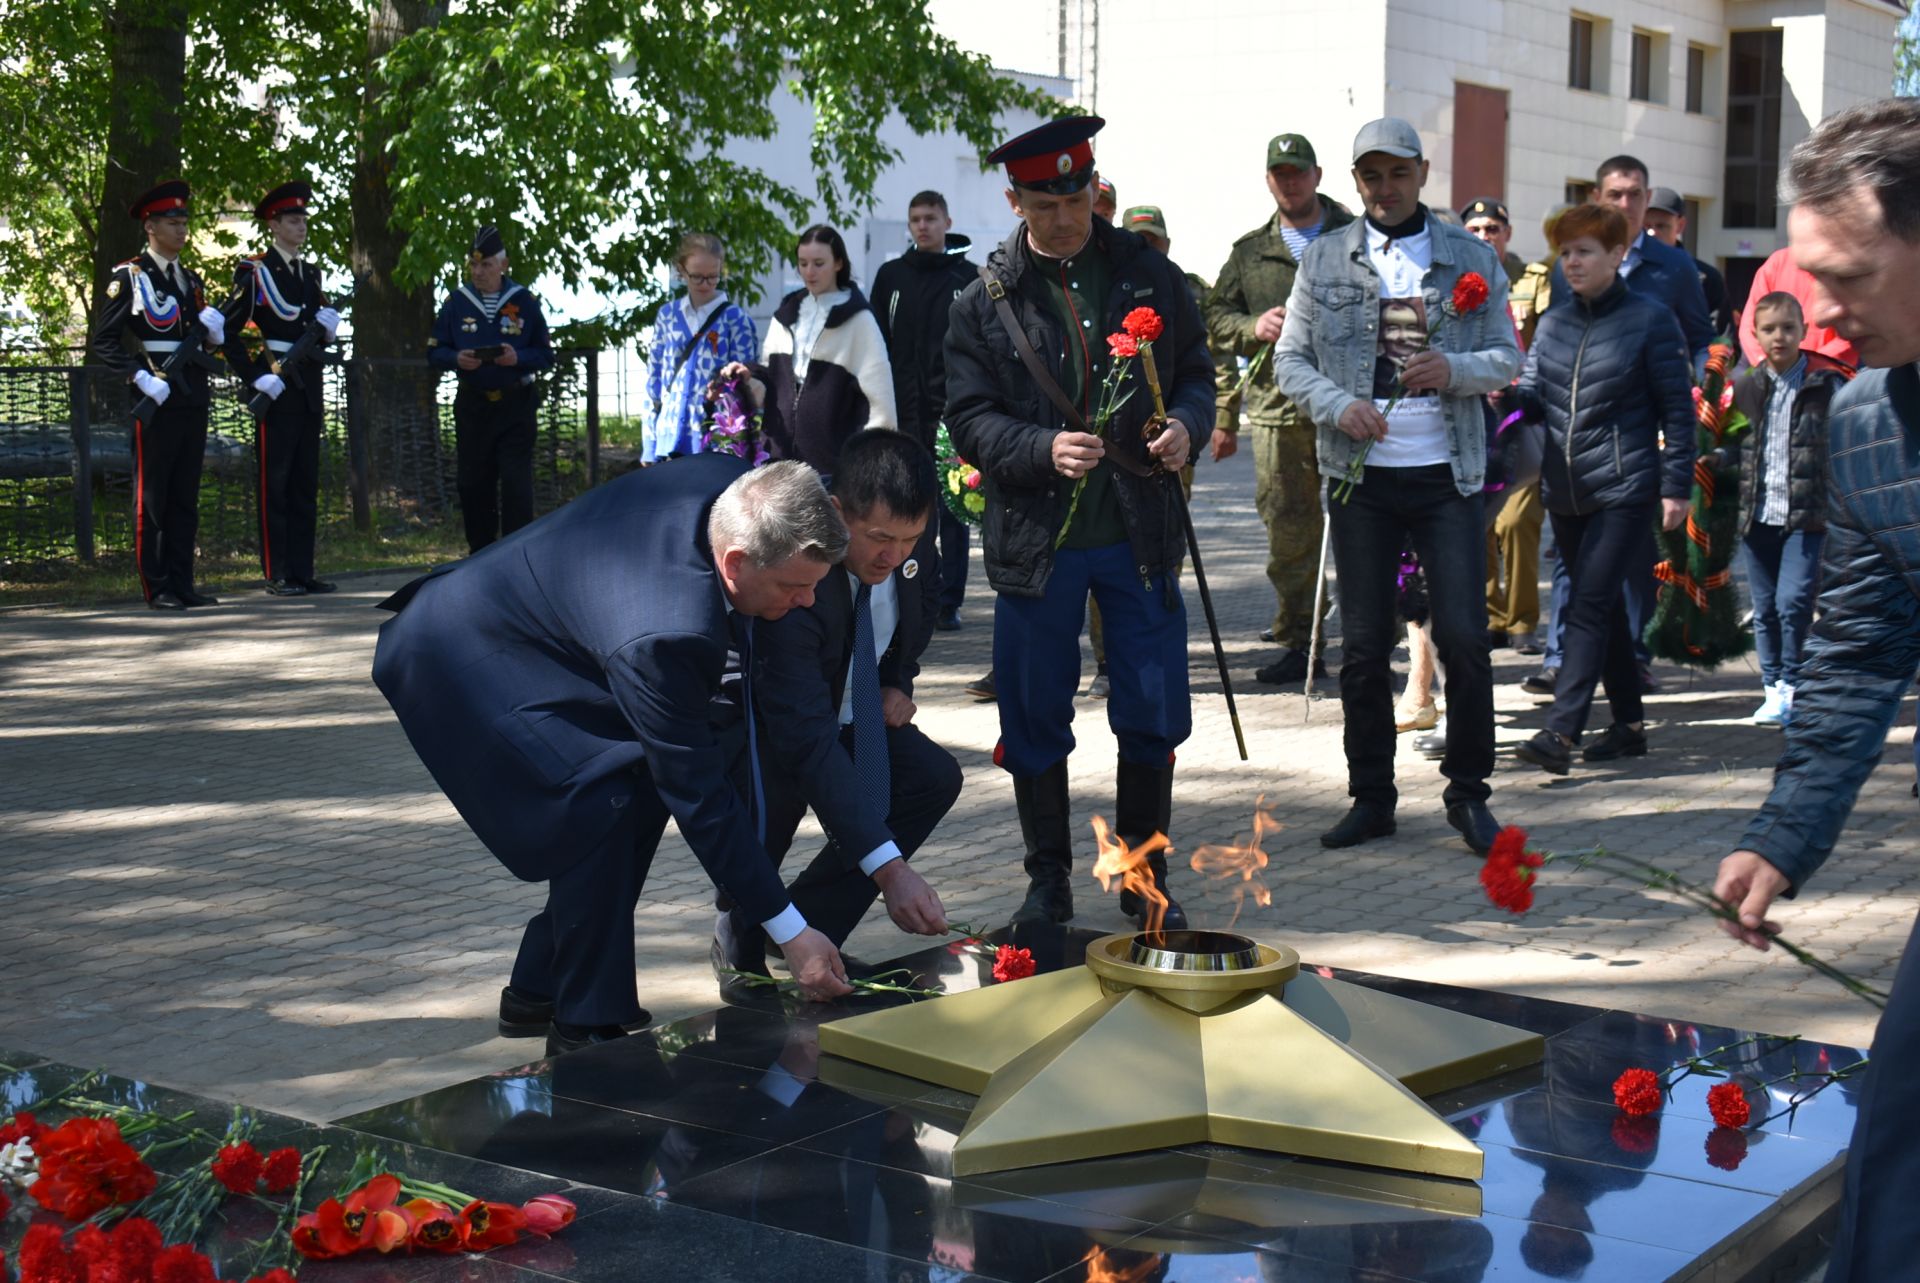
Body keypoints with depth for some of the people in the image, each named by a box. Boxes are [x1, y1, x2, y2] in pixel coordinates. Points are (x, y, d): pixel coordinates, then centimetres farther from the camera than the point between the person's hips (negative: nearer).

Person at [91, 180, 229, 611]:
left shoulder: (191, 279, 18)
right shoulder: (127, 276, -2)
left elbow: (208, 344, 22)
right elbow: (104, 341, -7)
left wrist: (214, 332, 0)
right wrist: (141, 378, -18)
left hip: (192, 396, 7)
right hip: (155, 398, -6)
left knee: (185, 496, 9)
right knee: (152, 495, -1)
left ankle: (182, 584, 13)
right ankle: (157, 588, 2)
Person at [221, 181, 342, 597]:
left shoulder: (310, 273, 17)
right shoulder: (254, 272, -4)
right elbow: (228, 332, -8)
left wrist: (328, 325, 3)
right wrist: (255, 377, -14)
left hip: (309, 387, 7)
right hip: (276, 388, -7)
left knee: (306, 484, 8)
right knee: (275, 484, -3)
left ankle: (302, 571, 13)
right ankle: (277, 575, -1)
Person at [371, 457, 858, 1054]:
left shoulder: (730, 483, -17)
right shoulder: (660, 637, -38)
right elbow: (700, 798, -29)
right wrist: (791, 932, -23)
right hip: (456, 660, -10)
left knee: (645, 787, 5)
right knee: (601, 803, -22)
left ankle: (538, 989, 17)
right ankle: (589, 1026, -5)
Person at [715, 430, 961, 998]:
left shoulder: (904, 552, -16)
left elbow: (922, 605, 12)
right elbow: (806, 741, -43)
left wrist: (898, 682, -7)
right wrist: (889, 869, -49)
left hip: (847, 716, 6)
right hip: (760, 730, -6)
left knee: (935, 777, -16)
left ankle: (807, 931, -6)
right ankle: (745, 948, -3)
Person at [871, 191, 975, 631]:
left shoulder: (968, 277, 4)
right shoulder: (891, 276, 10)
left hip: (953, 412, -2)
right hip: (905, 413, 2)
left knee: (953, 509, 1)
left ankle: (949, 601, 5)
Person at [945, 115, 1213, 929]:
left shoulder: (1149, 275, 5)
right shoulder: (986, 300, 0)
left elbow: (1197, 371, 13)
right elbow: (969, 419, -3)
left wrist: (1188, 425, -9)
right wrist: (1045, 450, -20)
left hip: (1139, 534, 1)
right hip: (1035, 540, -1)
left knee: (1153, 716, 6)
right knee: (1035, 721, 6)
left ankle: (1144, 877, 22)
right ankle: (1048, 882, 22)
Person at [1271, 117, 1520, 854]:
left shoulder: (1472, 259, 7)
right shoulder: (1325, 261, 7)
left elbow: (1506, 358, 6)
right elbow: (1289, 359, 6)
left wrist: (1455, 369, -15)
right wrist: (1336, 405, -13)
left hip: (1448, 475, -1)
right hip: (1361, 476, 1)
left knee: (1463, 637, -3)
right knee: (1363, 646, 5)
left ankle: (1468, 793, 12)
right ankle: (1371, 797, 17)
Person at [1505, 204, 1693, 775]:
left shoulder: (1649, 320, -4)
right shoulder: (1552, 325, 12)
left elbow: (1677, 407, -4)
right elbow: (1533, 395, 10)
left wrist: (1676, 485, -9)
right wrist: (1505, 393, -14)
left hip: (1624, 489, -6)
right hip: (1564, 491, 6)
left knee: (1590, 605, -12)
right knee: (1601, 606, 13)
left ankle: (1560, 731, -18)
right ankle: (1628, 724, 23)